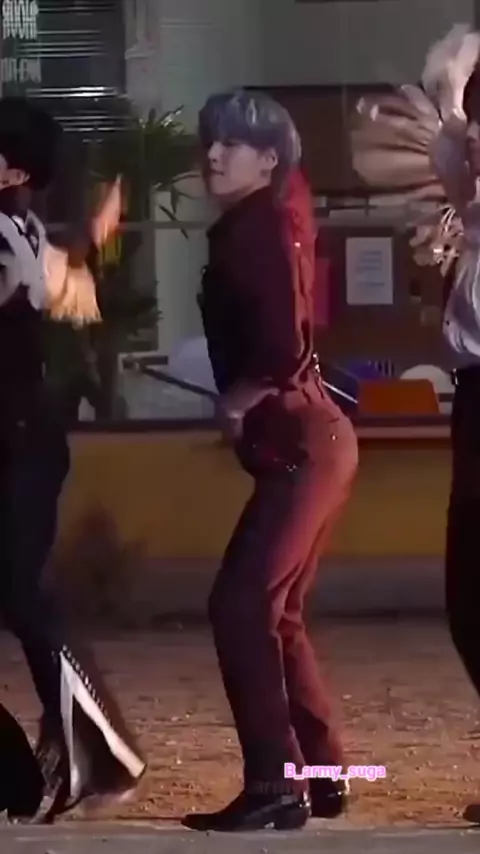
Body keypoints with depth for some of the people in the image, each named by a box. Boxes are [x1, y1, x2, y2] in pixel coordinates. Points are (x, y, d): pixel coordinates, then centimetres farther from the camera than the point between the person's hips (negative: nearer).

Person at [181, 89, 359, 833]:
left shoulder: (262, 230, -14)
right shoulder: (253, 228, 14)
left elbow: (282, 350, -22)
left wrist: (239, 400, -7)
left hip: (302, 443, -10)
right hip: (301, 441, 10)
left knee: (242, 604, -13)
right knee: (273, 613, 14)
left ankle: (275, 784, -14)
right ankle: (321, 775, 20)